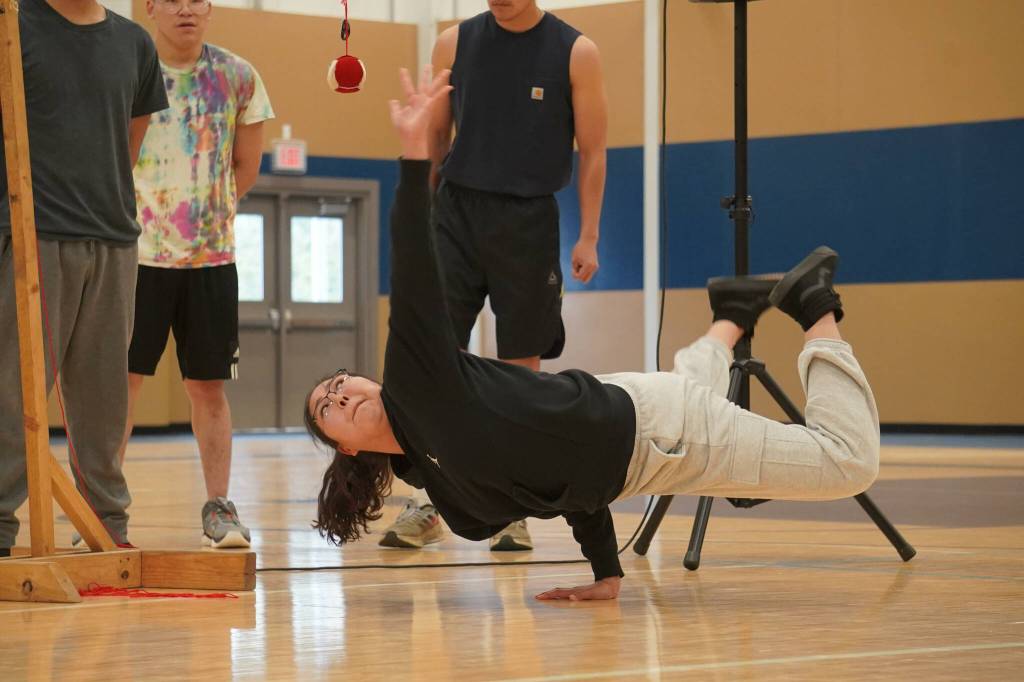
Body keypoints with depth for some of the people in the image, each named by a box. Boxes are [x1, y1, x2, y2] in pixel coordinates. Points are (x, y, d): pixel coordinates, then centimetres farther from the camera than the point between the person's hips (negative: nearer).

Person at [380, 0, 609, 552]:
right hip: (456, 212, 2)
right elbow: (434, 139, 11)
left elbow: (592, 152, 0)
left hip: (528, 221, -1)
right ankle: (427, 503, 0)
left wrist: (588, 237, -6)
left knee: (521, 367, 3)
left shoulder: (575, 53, -2)